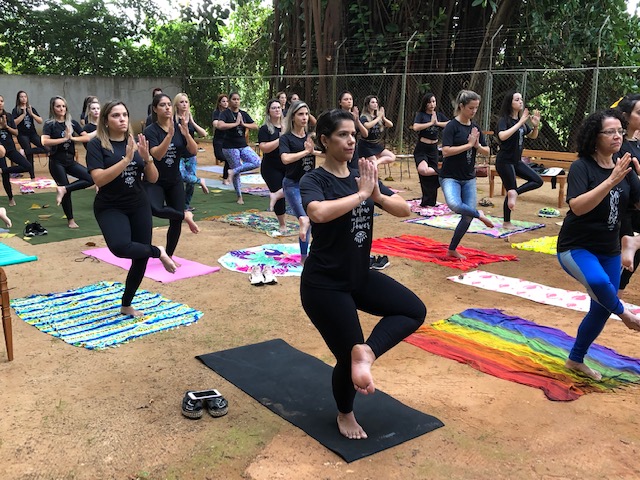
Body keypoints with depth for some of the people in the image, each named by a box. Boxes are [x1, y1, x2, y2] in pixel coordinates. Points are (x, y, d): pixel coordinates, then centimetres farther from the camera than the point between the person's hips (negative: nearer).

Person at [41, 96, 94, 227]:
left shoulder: (72, 123, 5)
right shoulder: (49, 124, -7)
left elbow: (87, 137, -1)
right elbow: (45, 142, -23)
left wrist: (72, 138, -15)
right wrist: (64, 139, -21)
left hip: (70, 161, 5)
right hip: (56, 162, -5)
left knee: (91, 178, -12)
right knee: (66, 191, -1)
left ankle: (63, 188, -7)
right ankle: (70, 220, 14)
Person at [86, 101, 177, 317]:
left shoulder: (135, 142, 4)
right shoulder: (97, 144, -8)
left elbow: (153, 179, 3)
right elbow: (99, 179, -21)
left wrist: (147, 158, -16)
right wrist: (126, 158, -27)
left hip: (139, 206, 5)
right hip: (110, 208, -4)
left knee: (140, 258, 5)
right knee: (120, 247, -33)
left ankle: (126, 305, 25)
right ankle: (158, 252, -4)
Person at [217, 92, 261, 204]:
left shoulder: (243, 114, 11)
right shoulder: (225, 113, -5)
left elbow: (255, 126, 7)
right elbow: (220, 125, -25)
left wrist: (243, 124, -8)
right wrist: (236, 123, -18)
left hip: (243, 145, 5)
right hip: (230, 147, -5)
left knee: (257, 162, -15)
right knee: (237, 173, -1)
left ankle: (233, 171, -5)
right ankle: (239, 197, 14)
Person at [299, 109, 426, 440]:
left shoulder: (362, 176, 4)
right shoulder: (313, 181, -14)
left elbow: (405, 210, -1)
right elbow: (319, 213, -38)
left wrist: (377, 195, -19)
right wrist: (360, 194, -27)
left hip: (360, 276, 7)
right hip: (324, 284, -7)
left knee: (414, 310, -4)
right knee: (349, 357, 3)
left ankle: (366, 351, -11)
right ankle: (345, 415, 31)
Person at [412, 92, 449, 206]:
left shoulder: (439, 115, 8)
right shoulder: (421, 115, -3)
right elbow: (416, 127, -22)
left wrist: (437, 123, -14)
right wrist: (431, 123, -17)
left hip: (434, 148, 4)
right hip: (421, 148, -4)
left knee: (432, 177, 3)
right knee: (423, 170, -31)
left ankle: (429, 202, 16)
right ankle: (440, 172, -2)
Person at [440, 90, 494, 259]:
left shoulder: (475, 127, 8)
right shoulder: (452, 126, -11)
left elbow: (487, 151, 11)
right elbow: (446, 151, -22)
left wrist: (477, 145, -10)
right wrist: (469, 144, -19)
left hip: (469, 178, 6)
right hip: (450, 177, -6)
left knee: (467, 217, 3)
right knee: (455, 205, -35)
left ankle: (452, 250, 18)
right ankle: (479, 214, -6)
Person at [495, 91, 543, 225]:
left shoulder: (521, 120, 6)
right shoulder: (504, 120, -15)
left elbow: (533, 136, 17)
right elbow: (502, 136, -34)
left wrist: (536, 125, -3)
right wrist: (520, 122, -33)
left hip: (516, 160, 8)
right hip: (504, 161, -8)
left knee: (538, 181, 2)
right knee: (511, 190, 0)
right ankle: (507, 222, 12)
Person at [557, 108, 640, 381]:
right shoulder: (581, 167, -14)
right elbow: (577, 206, -28)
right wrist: (611, 181, -33)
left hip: (608, 251, 7)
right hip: (575, 247, -6)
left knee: (601, 309, 12)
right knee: (598, 282, -36)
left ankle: (576, 360, 32)